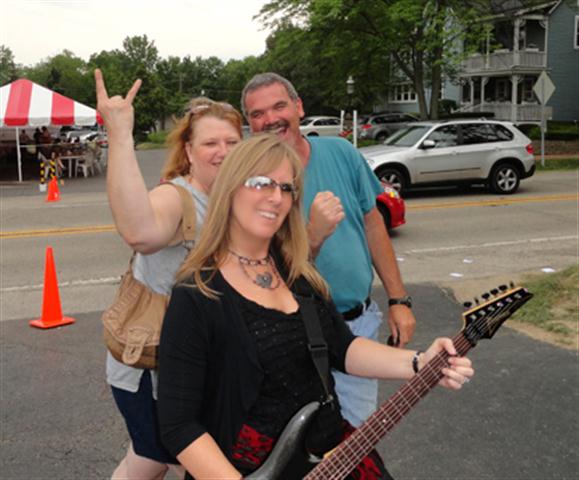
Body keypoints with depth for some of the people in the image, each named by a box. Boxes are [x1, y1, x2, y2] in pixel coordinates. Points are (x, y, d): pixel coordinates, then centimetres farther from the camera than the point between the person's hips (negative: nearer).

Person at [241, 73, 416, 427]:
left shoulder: (341, 153, -2)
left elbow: (373, 224, 7)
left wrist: (399, 299, 5)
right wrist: (315, 235, -33)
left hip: (360, 322, 4)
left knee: (361, 437, 16)